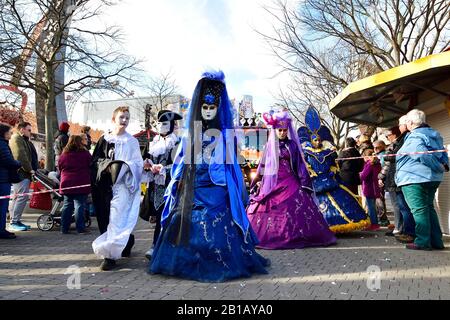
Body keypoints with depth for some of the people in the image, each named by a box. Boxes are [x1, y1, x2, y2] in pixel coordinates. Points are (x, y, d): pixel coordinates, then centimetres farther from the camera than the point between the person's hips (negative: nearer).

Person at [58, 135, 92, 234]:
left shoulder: (63, 155, 7)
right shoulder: (85, 154, -5)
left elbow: (60, 169, 15)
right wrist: (89, 180, 15)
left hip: (66, 184, 4)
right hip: (81, 185, -4)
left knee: (67, 206, 12)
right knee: (80, 205, -1)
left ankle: (64, 229, 15)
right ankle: (80, 228, -1)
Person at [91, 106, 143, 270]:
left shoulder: (132, 141, 6)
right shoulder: (104, 140, 11)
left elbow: (138, 164, 4)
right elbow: (96, 160, 9)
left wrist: (125, 166, -12)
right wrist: (108, 165, -7)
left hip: (123, 184, -3)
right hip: (106, 184, 3)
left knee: (117, 218, -12)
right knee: (106, 218, 5)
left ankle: (110, 255, -12)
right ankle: (126, 242, 24)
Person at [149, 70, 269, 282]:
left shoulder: (223, 134, 2)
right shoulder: (190, 132, 11)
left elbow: (228, 163, 0)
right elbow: (182, 160, 15)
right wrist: (177, 184, 9)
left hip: (214, 189, -3)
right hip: (191, 188, 4)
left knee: (214, 225, -7)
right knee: (187, 223, 2)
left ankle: (216, 265, 6)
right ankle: (186, 262, 16)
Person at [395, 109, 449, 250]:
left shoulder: (413, 137, -14)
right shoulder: (433, 134, 15)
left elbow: (424, 155, -24)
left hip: (414, 179, -9)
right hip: (433, 179, 9)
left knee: (419, 209, -4)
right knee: (428, 207, 16)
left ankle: (423, 242, -1)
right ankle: (436, 241, 18)